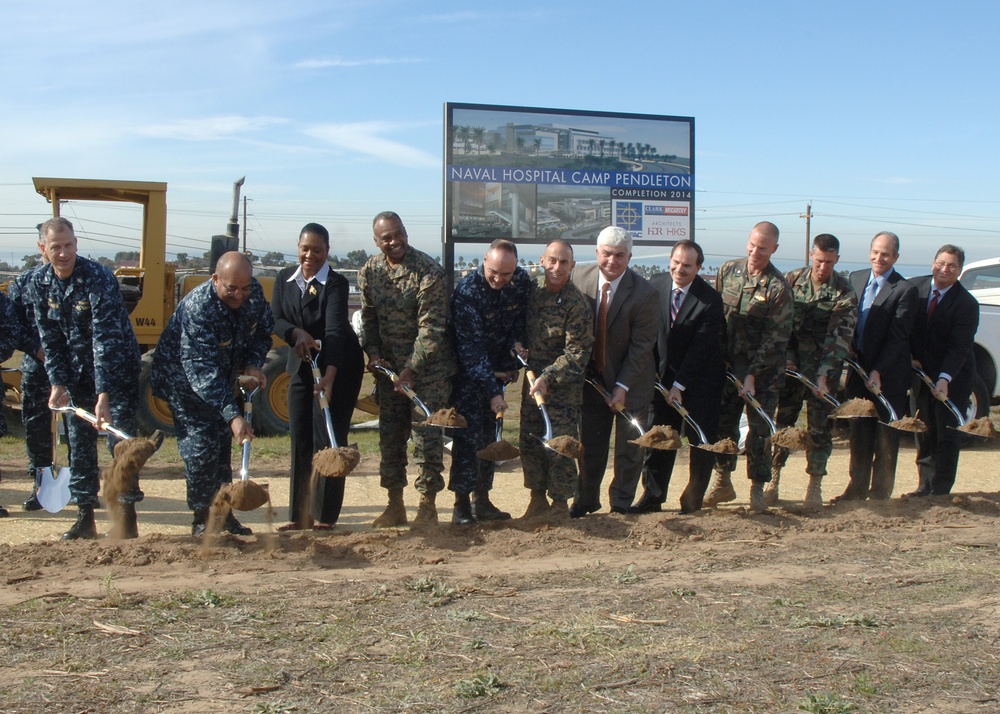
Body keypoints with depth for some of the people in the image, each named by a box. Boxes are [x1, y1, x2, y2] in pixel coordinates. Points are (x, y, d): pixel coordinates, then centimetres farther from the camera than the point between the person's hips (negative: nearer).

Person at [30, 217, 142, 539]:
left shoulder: (98, 279, -24)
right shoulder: (39, 283, -5)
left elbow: (106, 340, -29)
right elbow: (49, 339, 1)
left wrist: (104, 395, -34)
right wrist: (57, 383, -9)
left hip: (117, 367, -5)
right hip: (77, 371, 5)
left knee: (119, 438, -9)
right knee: (79, 443, 5)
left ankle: (127, 515, -3)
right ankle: (85, 517, 13)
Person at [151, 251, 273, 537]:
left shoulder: (254, 293, -17)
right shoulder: (197, 308, -37)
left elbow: (263, 331, 2)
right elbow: (203, 371, -41)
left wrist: (253, 364, -18)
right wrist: (233, 415, -47)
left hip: (224, 377, 7)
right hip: (185, 379, -6)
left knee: (223, 443, 13)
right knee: (201, 446, -11)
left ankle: (223, 512, 24)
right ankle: (202, 518, 4)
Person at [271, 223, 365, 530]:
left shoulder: (336, 283, -16)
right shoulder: (285, 280, 2)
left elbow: (335, 330, -27)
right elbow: (274, 319, -3)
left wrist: (329, 376, -39)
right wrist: (296, 333, -25)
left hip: (339, 366, -5)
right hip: (301, 365, 5)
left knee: (329, 437, -5)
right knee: (300, 439, 5)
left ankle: (325, 514, 3)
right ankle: (299, 514, 12)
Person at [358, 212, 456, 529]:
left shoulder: (428, 271, -16)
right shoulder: (369, 272, 2)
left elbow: (431, 327, -18)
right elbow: (368, 317, 11)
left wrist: (411, 369, -21)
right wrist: (373, 353, -4)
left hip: (427, 366, -5)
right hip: (388, 366, 6)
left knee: (427, 434, -4)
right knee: (390, 435, 9)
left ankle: (428, 505, 6)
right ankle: (395, 505, 18)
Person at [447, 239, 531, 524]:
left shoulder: (522, 281, -10)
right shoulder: (467, 290, -26)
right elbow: (470, 348, -28)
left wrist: (510, 363, -2)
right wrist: (492, 391, -30)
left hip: (496, 368, 5)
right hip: (466, 370, -5)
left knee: (489, 433, 8)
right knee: (468, 433, -10)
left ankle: (481, 501, 16)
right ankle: (461, 504, -4)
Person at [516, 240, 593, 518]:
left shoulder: (577, 304, -15)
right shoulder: (531, 288, 2)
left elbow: (577, 353, -18)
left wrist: (547, 378, -23)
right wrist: (517, 344, -1)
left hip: (563, 384, -6)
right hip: (533, 378, 6)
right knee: (529, 442, 9)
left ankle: (560, 503, 11)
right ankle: (538, 499, 22)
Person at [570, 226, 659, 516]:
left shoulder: (644, 293, -19)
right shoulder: (579, 277, -9)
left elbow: (641, 346, -15)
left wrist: (623, 386, -17)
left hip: (630, 382, -3)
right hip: (592, 378, 3)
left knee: (628, 447, 7)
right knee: (590, 445, 12)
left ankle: (622, 504, 23)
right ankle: (586, 500, 29)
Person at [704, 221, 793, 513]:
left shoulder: (778, 287, -13)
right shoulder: (728, 271, 2)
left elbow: (775, 339, -14)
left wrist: (752, 375, -18)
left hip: (763, 371, -4)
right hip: (727, 364, 4)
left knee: (759, 429, 0)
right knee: (723, 423, 9)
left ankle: (757, 489, 13)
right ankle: (723, 482, 24)